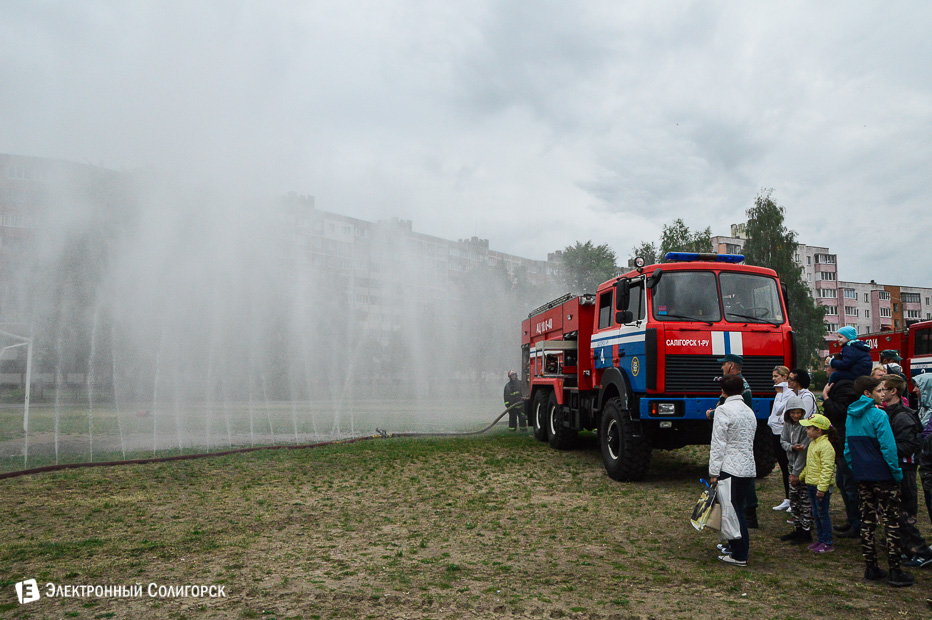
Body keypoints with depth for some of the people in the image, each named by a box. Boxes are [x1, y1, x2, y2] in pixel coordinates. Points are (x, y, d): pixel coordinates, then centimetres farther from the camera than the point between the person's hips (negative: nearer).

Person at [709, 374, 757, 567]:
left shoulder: (723, 410, -10)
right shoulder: (749, 411, 14)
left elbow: (718, 444, -13)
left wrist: (714, 472, -10)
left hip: (730, 469, -7)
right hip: (749, 469, 7)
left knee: (732, 511, 0)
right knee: (739, 511, 15)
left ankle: (739, 555, 4)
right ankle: (741, 549, 21)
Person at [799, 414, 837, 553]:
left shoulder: (826, 446, -19)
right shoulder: (812, 444, 12)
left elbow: (827, 468, -23)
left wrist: (822, 487, -26)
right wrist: (802, 476, 31)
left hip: (821, 486, -9)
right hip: (811, 484, 9)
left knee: (822, 514, -2)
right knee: (816, 514, 15)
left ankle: (828, 543, 8)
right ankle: (821, 539, 25)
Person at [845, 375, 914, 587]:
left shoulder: (851, 416, 8)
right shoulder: (878, 415, -15)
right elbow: (888, 448, -19)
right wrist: (897, 472, -10)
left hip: (862, 477, 7)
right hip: (883, 477, -7)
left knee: (867, 521, 12)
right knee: (891, 522, 2)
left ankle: (870, 568, 17)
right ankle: (895, 571, 5)